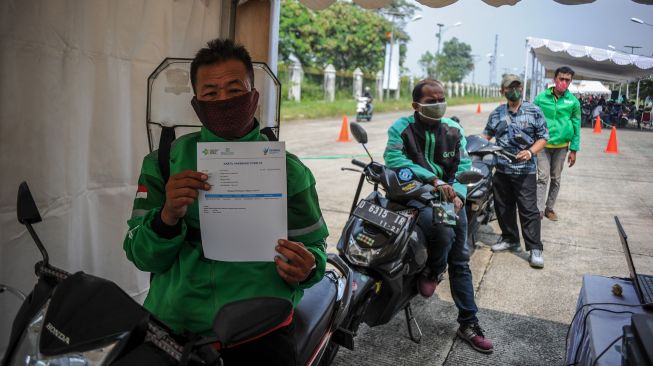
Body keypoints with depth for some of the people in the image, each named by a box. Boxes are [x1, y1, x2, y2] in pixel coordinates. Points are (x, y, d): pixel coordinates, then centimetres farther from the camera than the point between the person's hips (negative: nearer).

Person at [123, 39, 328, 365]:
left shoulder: (288, 169, 4)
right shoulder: (163, 162, 6)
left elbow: (313, 246, 10)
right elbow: (142, 256, 4)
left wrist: (306, 268, -13)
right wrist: (168, 217, -16)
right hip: (172, 325, 1)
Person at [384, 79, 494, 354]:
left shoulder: (454, 130, 8)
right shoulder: (402, 128, -4)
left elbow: (463, 166, 4)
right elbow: (394, 159, -20)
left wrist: (458, 195, -14)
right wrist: (433, 179, -25)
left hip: (450, 197, 5)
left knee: (460, 261, 6)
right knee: (444, 232, -34)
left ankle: (468, 323, 18)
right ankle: (431, 273, 1)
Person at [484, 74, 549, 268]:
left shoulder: (534, 111, 0)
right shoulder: (496, 114, 9)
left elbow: (543, 137, 1)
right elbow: (486, 135, 18)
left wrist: (530, 152, -16)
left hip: (525, 170, -4)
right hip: (501, 169, 4)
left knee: (528, 209, -5)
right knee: (503, 207, 13)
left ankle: (535, 248, 2)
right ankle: (510, 239, 30)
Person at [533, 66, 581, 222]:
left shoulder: (573, 101, -1)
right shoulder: (541, 98, -4)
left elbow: (576, 126, 2)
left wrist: (574, 150, 1)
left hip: (561, 146, 2)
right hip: (543, 144, -2)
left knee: (556, 179, 12)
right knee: (543, 178, -7)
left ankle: (549, 208, 25)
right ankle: (539, 210, -5)